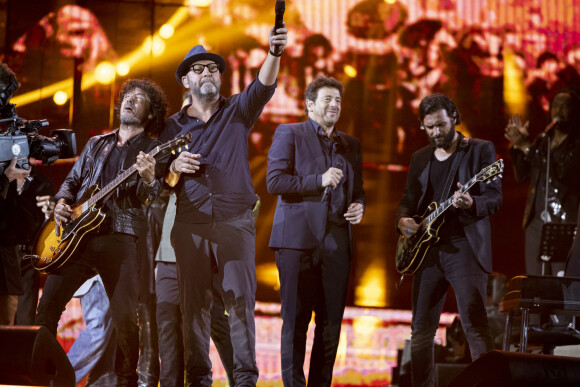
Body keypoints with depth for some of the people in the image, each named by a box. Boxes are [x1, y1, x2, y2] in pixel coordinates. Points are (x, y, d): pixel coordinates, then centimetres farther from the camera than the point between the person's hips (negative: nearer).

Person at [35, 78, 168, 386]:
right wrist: (61, 203, 5)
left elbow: (150, 197, -6)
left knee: (125, 319, -12)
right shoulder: (96, 144, 22)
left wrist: (149, 178, -28)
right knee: (47, 308, -2)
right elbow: (72, 181, 26)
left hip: (119, 236, -4)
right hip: (77, 234, 4)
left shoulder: (153, 149, 7)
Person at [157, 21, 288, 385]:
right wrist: (175, 167, -11)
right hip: (190, 225, 2)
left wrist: (275, 53, -30)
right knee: (194, 303, 1)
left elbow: (263, 86, -12)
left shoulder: (237, 110, 8)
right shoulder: (174, 126, 13)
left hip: (236, 222, -2)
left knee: (241, 298, -6)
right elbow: (163, 182, 13)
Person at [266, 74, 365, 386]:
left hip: (336, 243, 5)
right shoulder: (289, 134, 4)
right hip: (298, 239, -5)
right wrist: (319, 180, -13)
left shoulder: (350, 145, 20)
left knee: (331, 322, 3)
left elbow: (357, 190, 25)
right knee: (296, 319, -4)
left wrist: (359, 206, 3)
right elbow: (274, 181, -7)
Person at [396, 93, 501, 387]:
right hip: (427, 250, 6)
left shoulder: (481, 150, 1)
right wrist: (403, 220, 0)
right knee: (421, 330, 7)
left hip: (465, 247, -5)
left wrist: (472, 204, -28)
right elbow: (409, 199, 22)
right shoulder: (420, 158, 17)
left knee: (475, 326, -14)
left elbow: (494, 197, -6)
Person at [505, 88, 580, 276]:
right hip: (536, 222, 6)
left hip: (565, 224, -6)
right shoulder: (541, 141, 16)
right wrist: (518, 146, -1)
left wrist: (527, 147, -17)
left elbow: (563, 173, -18)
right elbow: (522, 176, 12)